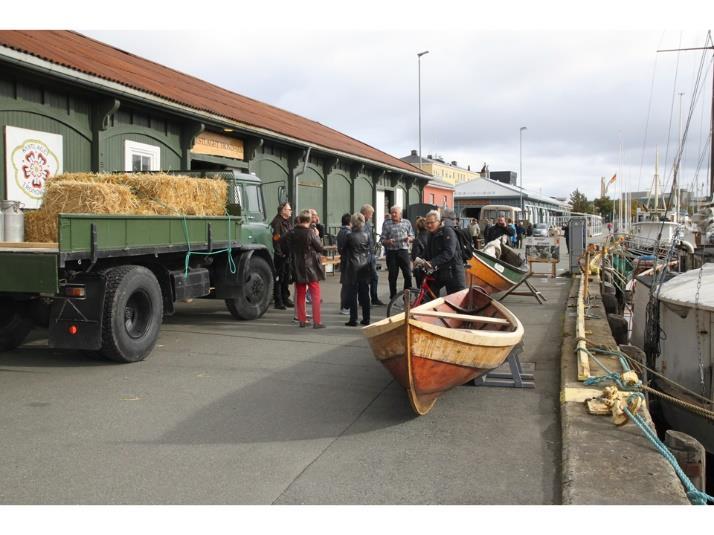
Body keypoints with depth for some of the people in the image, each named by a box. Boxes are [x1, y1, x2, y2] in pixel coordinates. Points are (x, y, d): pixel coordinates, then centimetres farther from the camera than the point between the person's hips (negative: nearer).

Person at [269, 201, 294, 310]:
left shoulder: (289, 222, 16)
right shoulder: (277, 222, -12)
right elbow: (276, 239, -18)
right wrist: (280, 253, -21)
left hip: (288, 254, 8)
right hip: (281, 255, -8)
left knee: (287, 277, 15)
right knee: (279, 278, -2)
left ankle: (285, 298, 25)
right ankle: (278, 301, 3)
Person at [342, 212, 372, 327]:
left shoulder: (350, 236, -11)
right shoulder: (367, 235, 1)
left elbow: (344, 250, -1)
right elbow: (368, 250, 10)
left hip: (353, 267, -4)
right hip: (365, 267, 4)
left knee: (352, 294, 1)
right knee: (365, 294, 9)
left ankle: (353, 320, 1)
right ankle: (366, 319, 13)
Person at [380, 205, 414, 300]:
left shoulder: (407, 222, 8)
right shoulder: (386, 223, 2)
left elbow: (412, 237, 13)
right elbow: (383, 240, 1)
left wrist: (409, 238, -9)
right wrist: (388, 241, -20)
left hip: (403, 251, 1)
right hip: (391, 252, -1)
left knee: (408, 275, 0)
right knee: (393, 276, 5)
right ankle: (393, 298, 16)